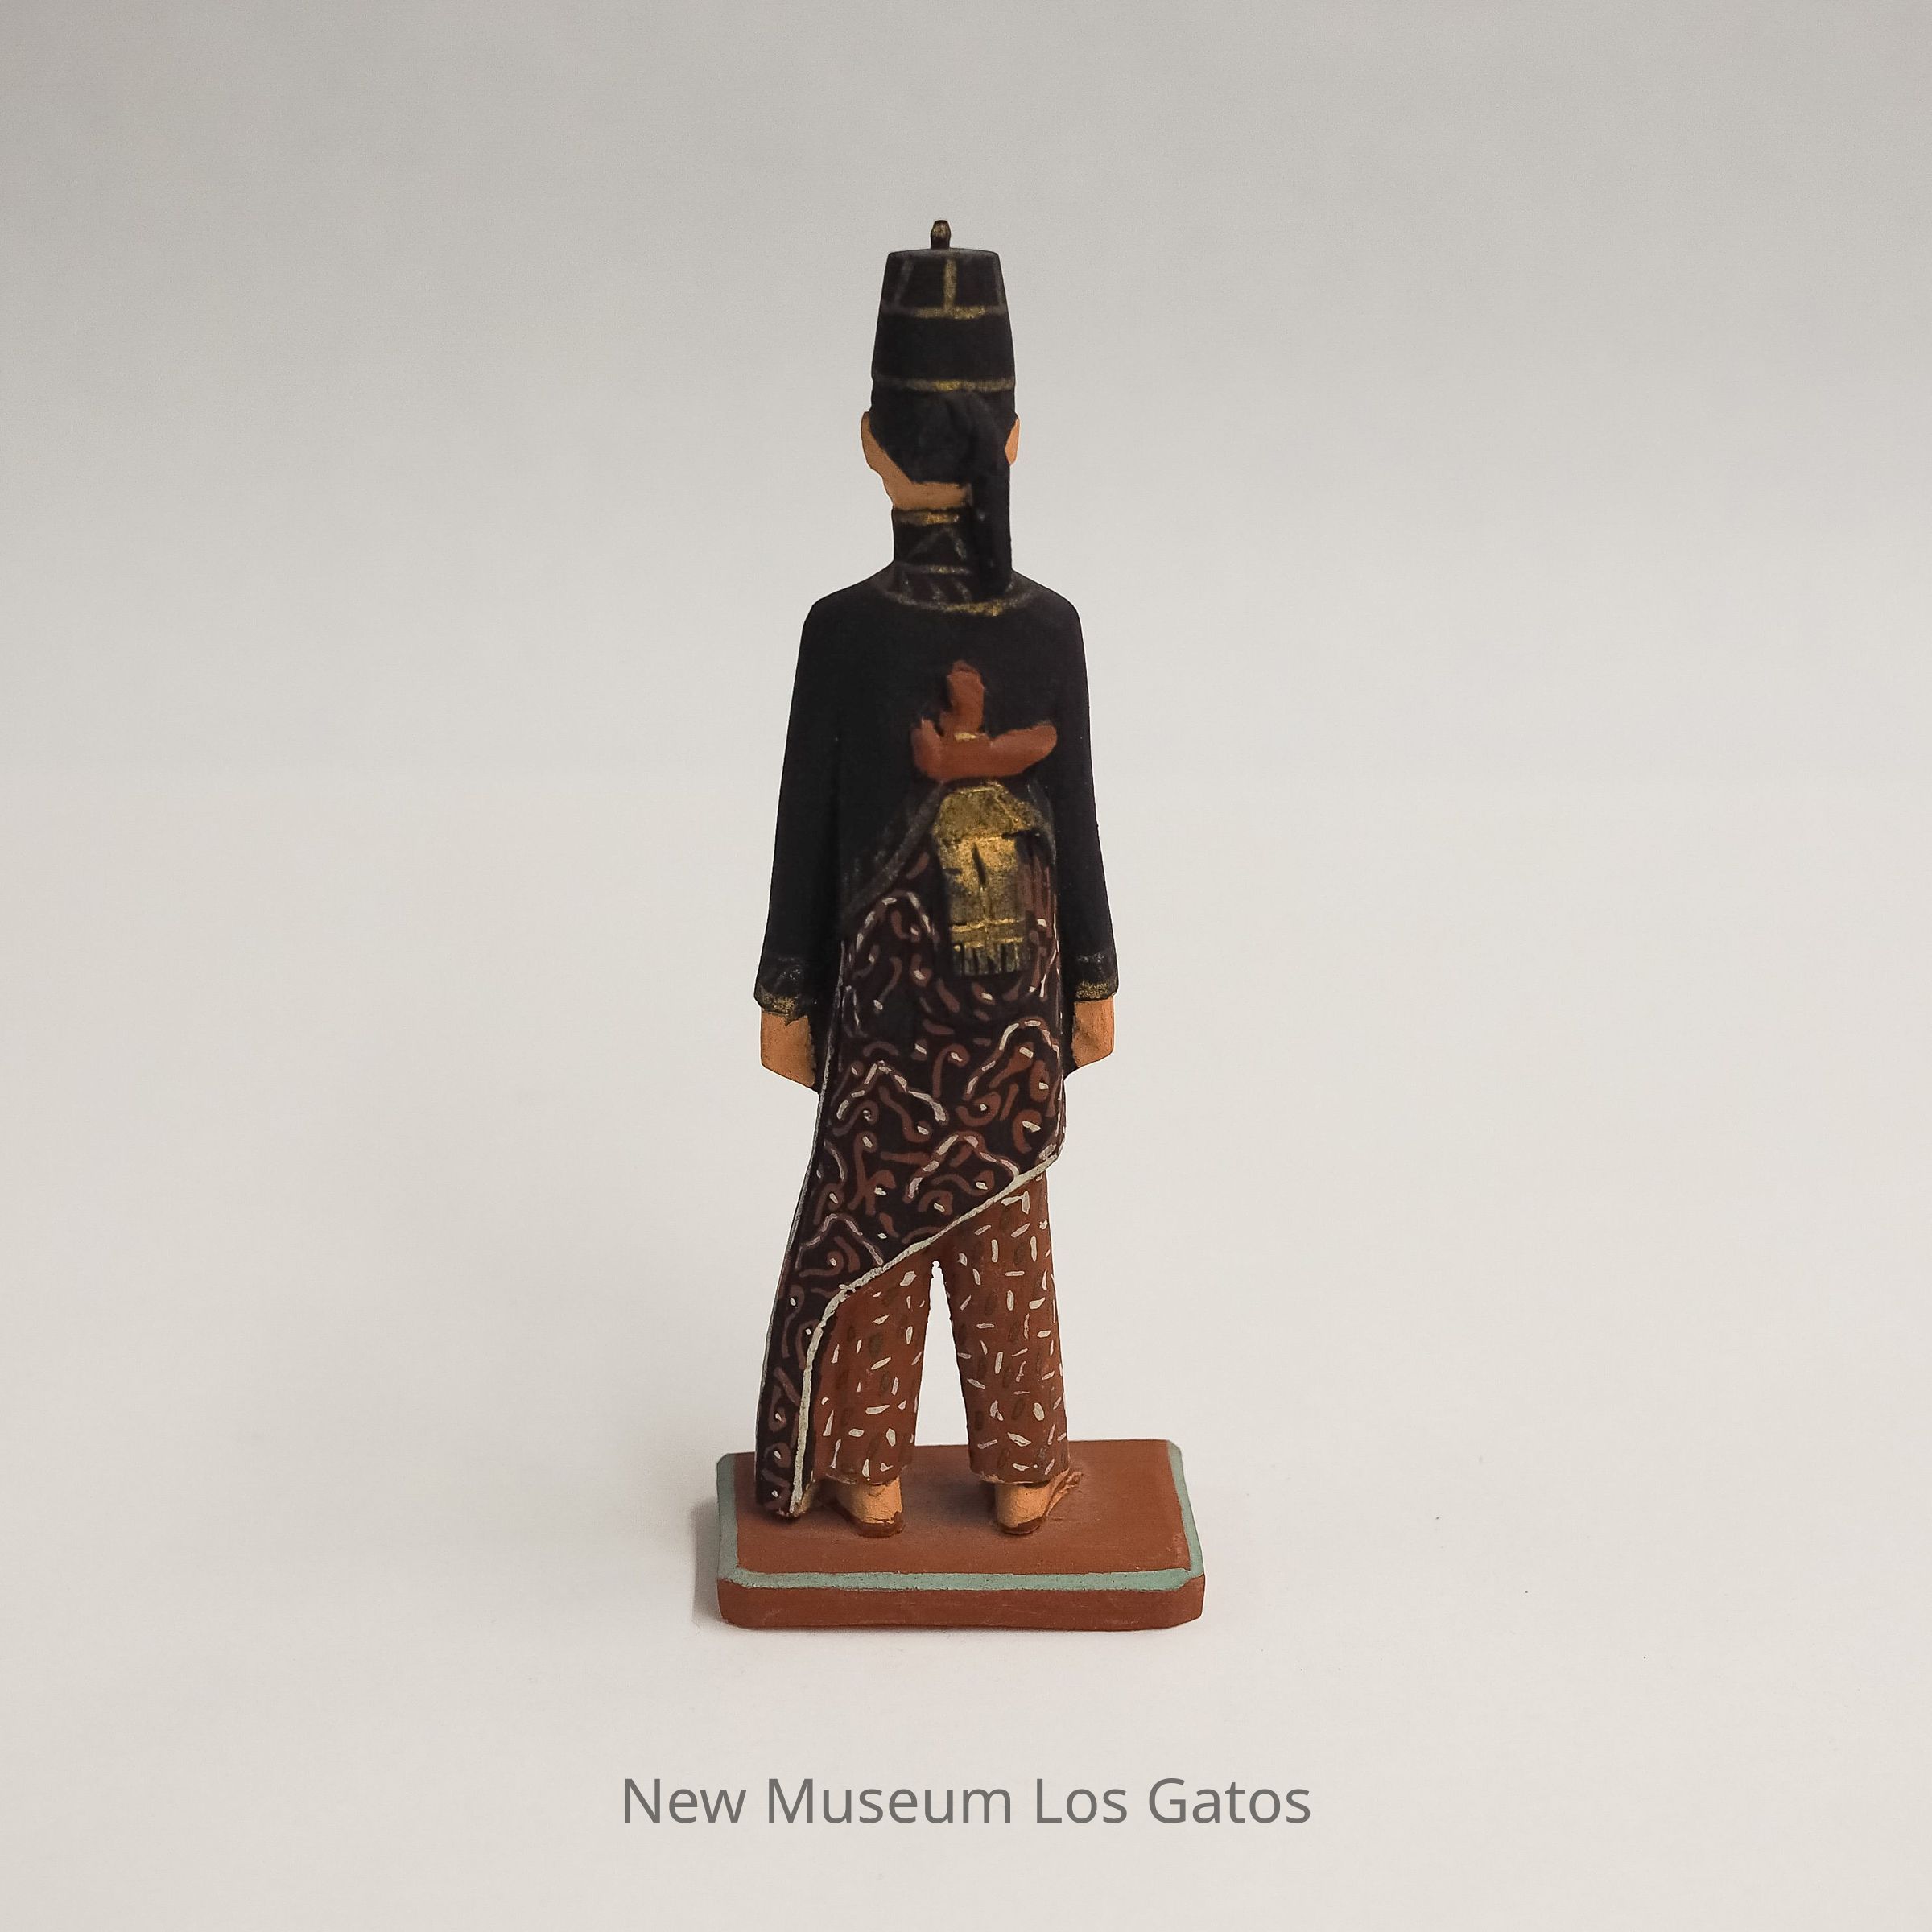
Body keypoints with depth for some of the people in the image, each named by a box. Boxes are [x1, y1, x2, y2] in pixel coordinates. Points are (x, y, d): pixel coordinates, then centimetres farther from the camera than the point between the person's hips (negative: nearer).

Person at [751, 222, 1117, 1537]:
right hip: (1018, 981, 1)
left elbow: (808, 826, -9)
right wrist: (1094, 981, 8)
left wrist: (787, 995, 2)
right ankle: (1023, 1470, 25)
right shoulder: (1050, 628, -11)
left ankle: (870, 1473, 23)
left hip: (886, 978, -1)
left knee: (874, 1217, 13)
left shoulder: (843, 631, -15)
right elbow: (1076, 818, -4)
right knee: (1006, 1219, 14)